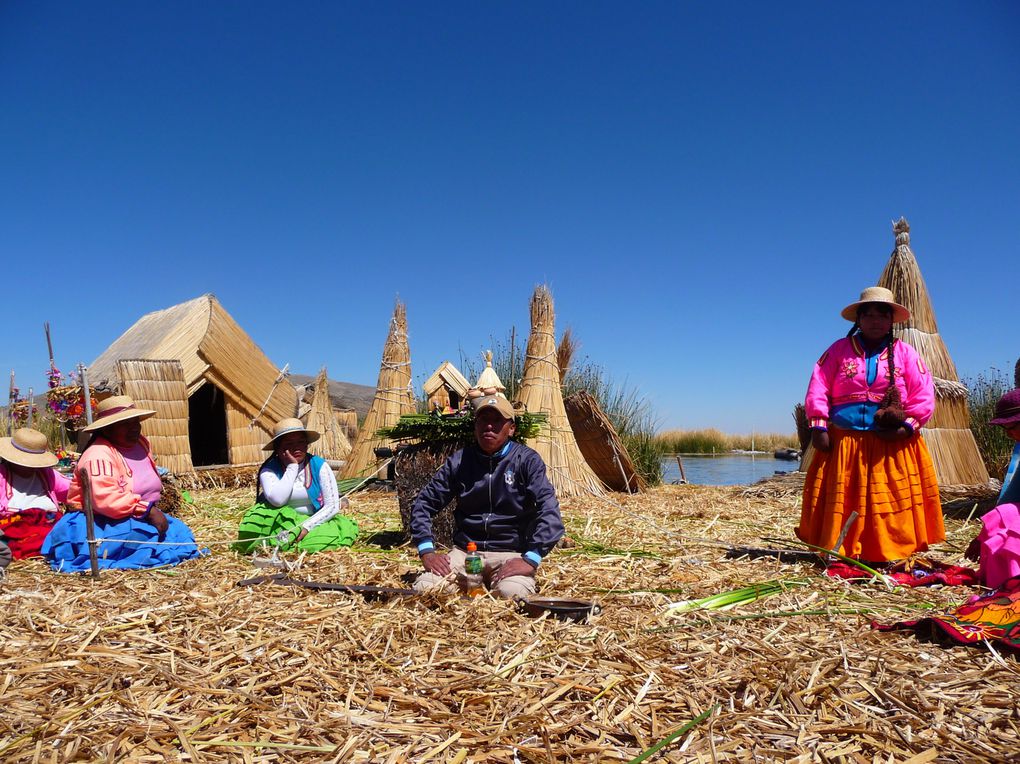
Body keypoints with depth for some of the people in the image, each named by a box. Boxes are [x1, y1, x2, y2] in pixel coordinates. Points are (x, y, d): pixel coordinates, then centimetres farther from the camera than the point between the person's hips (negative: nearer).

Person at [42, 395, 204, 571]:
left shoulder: (141, 443, 8)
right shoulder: (99, 455, -21)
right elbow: (106, 500, -34)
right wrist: (148, 511, -28)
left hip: (140, 517, 9)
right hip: (98, 525, -9)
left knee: (179, 531, -7)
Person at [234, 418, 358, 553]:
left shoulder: (319, 466, -5)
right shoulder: (270, 470, -7)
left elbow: (332, 505, -9)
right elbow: (277, 500, -27)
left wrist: (306, 527, -21)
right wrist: (292, 466, -20)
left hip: (313, 522, 1)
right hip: (282, 522, -1)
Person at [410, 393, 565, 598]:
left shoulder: (527, 460, -4)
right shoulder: (459, 461, 5)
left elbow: (548, 509, -15)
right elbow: (424, 503, 9)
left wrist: (530, 559, -25)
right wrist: (427, 551, -4)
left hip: (511, 553, -2)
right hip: (464, 551, 3)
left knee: (513, 594, -33)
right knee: (425, 589, -22)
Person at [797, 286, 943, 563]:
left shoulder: (905, 353, 7)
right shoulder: (840, 349, 5)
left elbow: (924, 396, 1)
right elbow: (818, 388, -2)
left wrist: (907, 426, -13)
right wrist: (818, 427, -10)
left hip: (892, 444, 0)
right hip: (843, 442, 0)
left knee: (890, 500, 1)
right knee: (843, 500, 4)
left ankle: (891, 553, 12)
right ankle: (838, 552, 13)